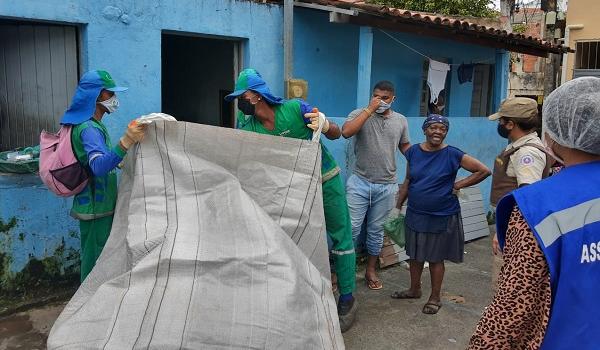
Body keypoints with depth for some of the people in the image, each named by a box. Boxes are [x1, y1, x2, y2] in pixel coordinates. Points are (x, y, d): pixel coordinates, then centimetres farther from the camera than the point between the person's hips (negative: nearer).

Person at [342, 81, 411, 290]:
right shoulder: (360, 114, -3)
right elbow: (346, 132, -22)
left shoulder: (401, 121, 8)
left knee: (376, 231, 14)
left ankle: (371, 270, 29)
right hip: (360, 182, -3)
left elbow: (405, 145, 21)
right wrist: (369, 109, -19)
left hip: (386, 186, 3)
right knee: (352, 228, -3)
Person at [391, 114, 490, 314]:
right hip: (415, 214, 4)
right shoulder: (413, 152, 1)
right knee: (414, 255, 16)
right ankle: (414, 290, 37)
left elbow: (484, 171, -9)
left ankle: (435, 298, 27)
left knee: (435, 258, 9)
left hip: (442, 216, -4)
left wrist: (457, 185, -11)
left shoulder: (452, 155, -12)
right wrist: (398, 206, 11)